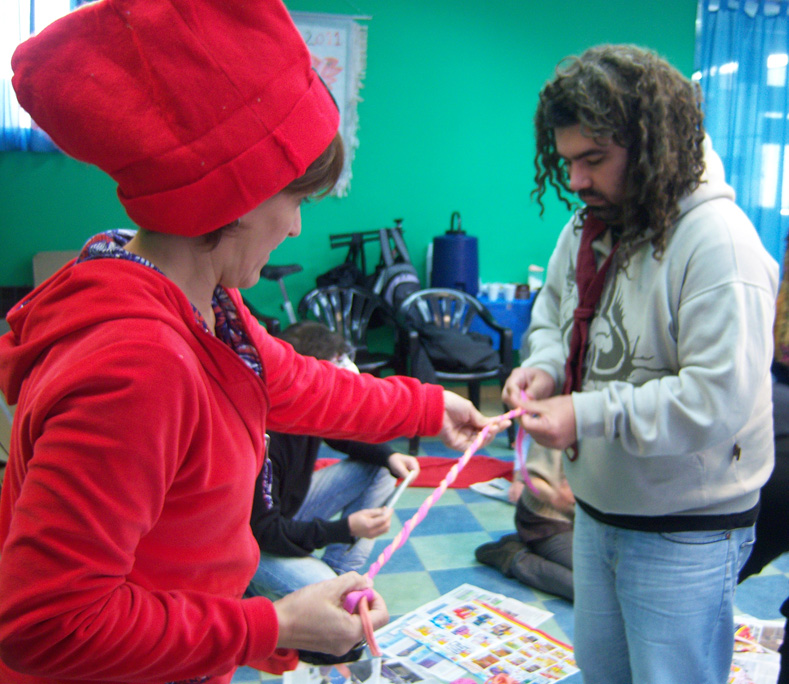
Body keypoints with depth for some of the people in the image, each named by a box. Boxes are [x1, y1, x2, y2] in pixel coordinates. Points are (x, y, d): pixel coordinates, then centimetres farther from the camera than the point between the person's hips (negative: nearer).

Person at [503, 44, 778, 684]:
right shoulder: (590, 226, 2)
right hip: (597, 510, 8)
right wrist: (547, 365, -6)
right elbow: (553, 309, 16)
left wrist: (587, 416, -28)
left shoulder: (718, 240, -24)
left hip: (685, 534, -8)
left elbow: (721, 399, -30)